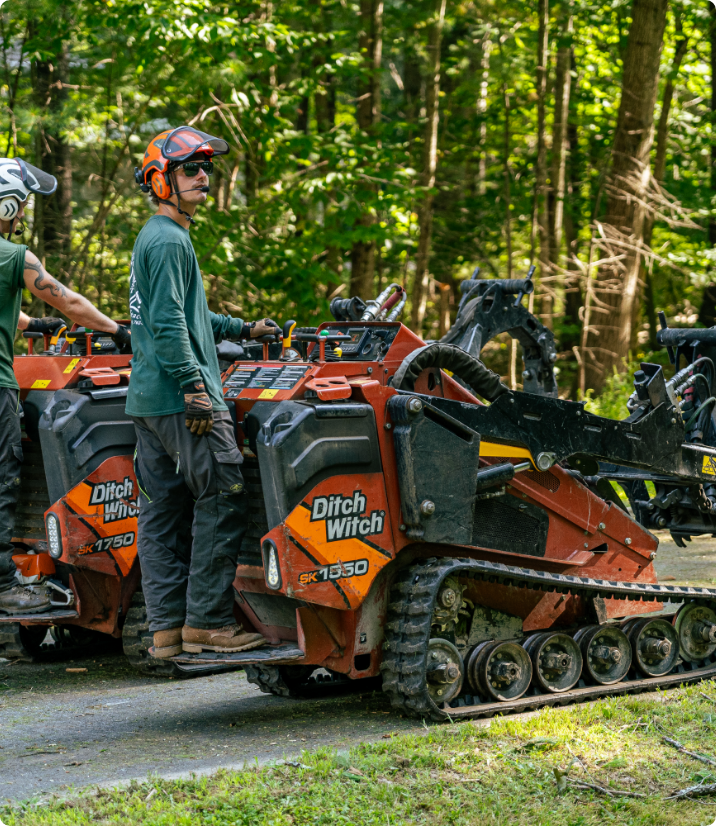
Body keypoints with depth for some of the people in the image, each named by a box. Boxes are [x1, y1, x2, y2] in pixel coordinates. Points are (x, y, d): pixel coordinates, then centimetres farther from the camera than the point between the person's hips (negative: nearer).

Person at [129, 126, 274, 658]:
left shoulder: (153, 236, 22)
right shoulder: (169, 240, -11)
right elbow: (168, 323, -20)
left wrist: (243, 329, 34)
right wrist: (193, 383, -24)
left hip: (149, 397, 11)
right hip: (180, 399, -11)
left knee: (160, 509, 8)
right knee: (224, 499, -8)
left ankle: (166, 626, 11)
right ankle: (206, 620, -6)